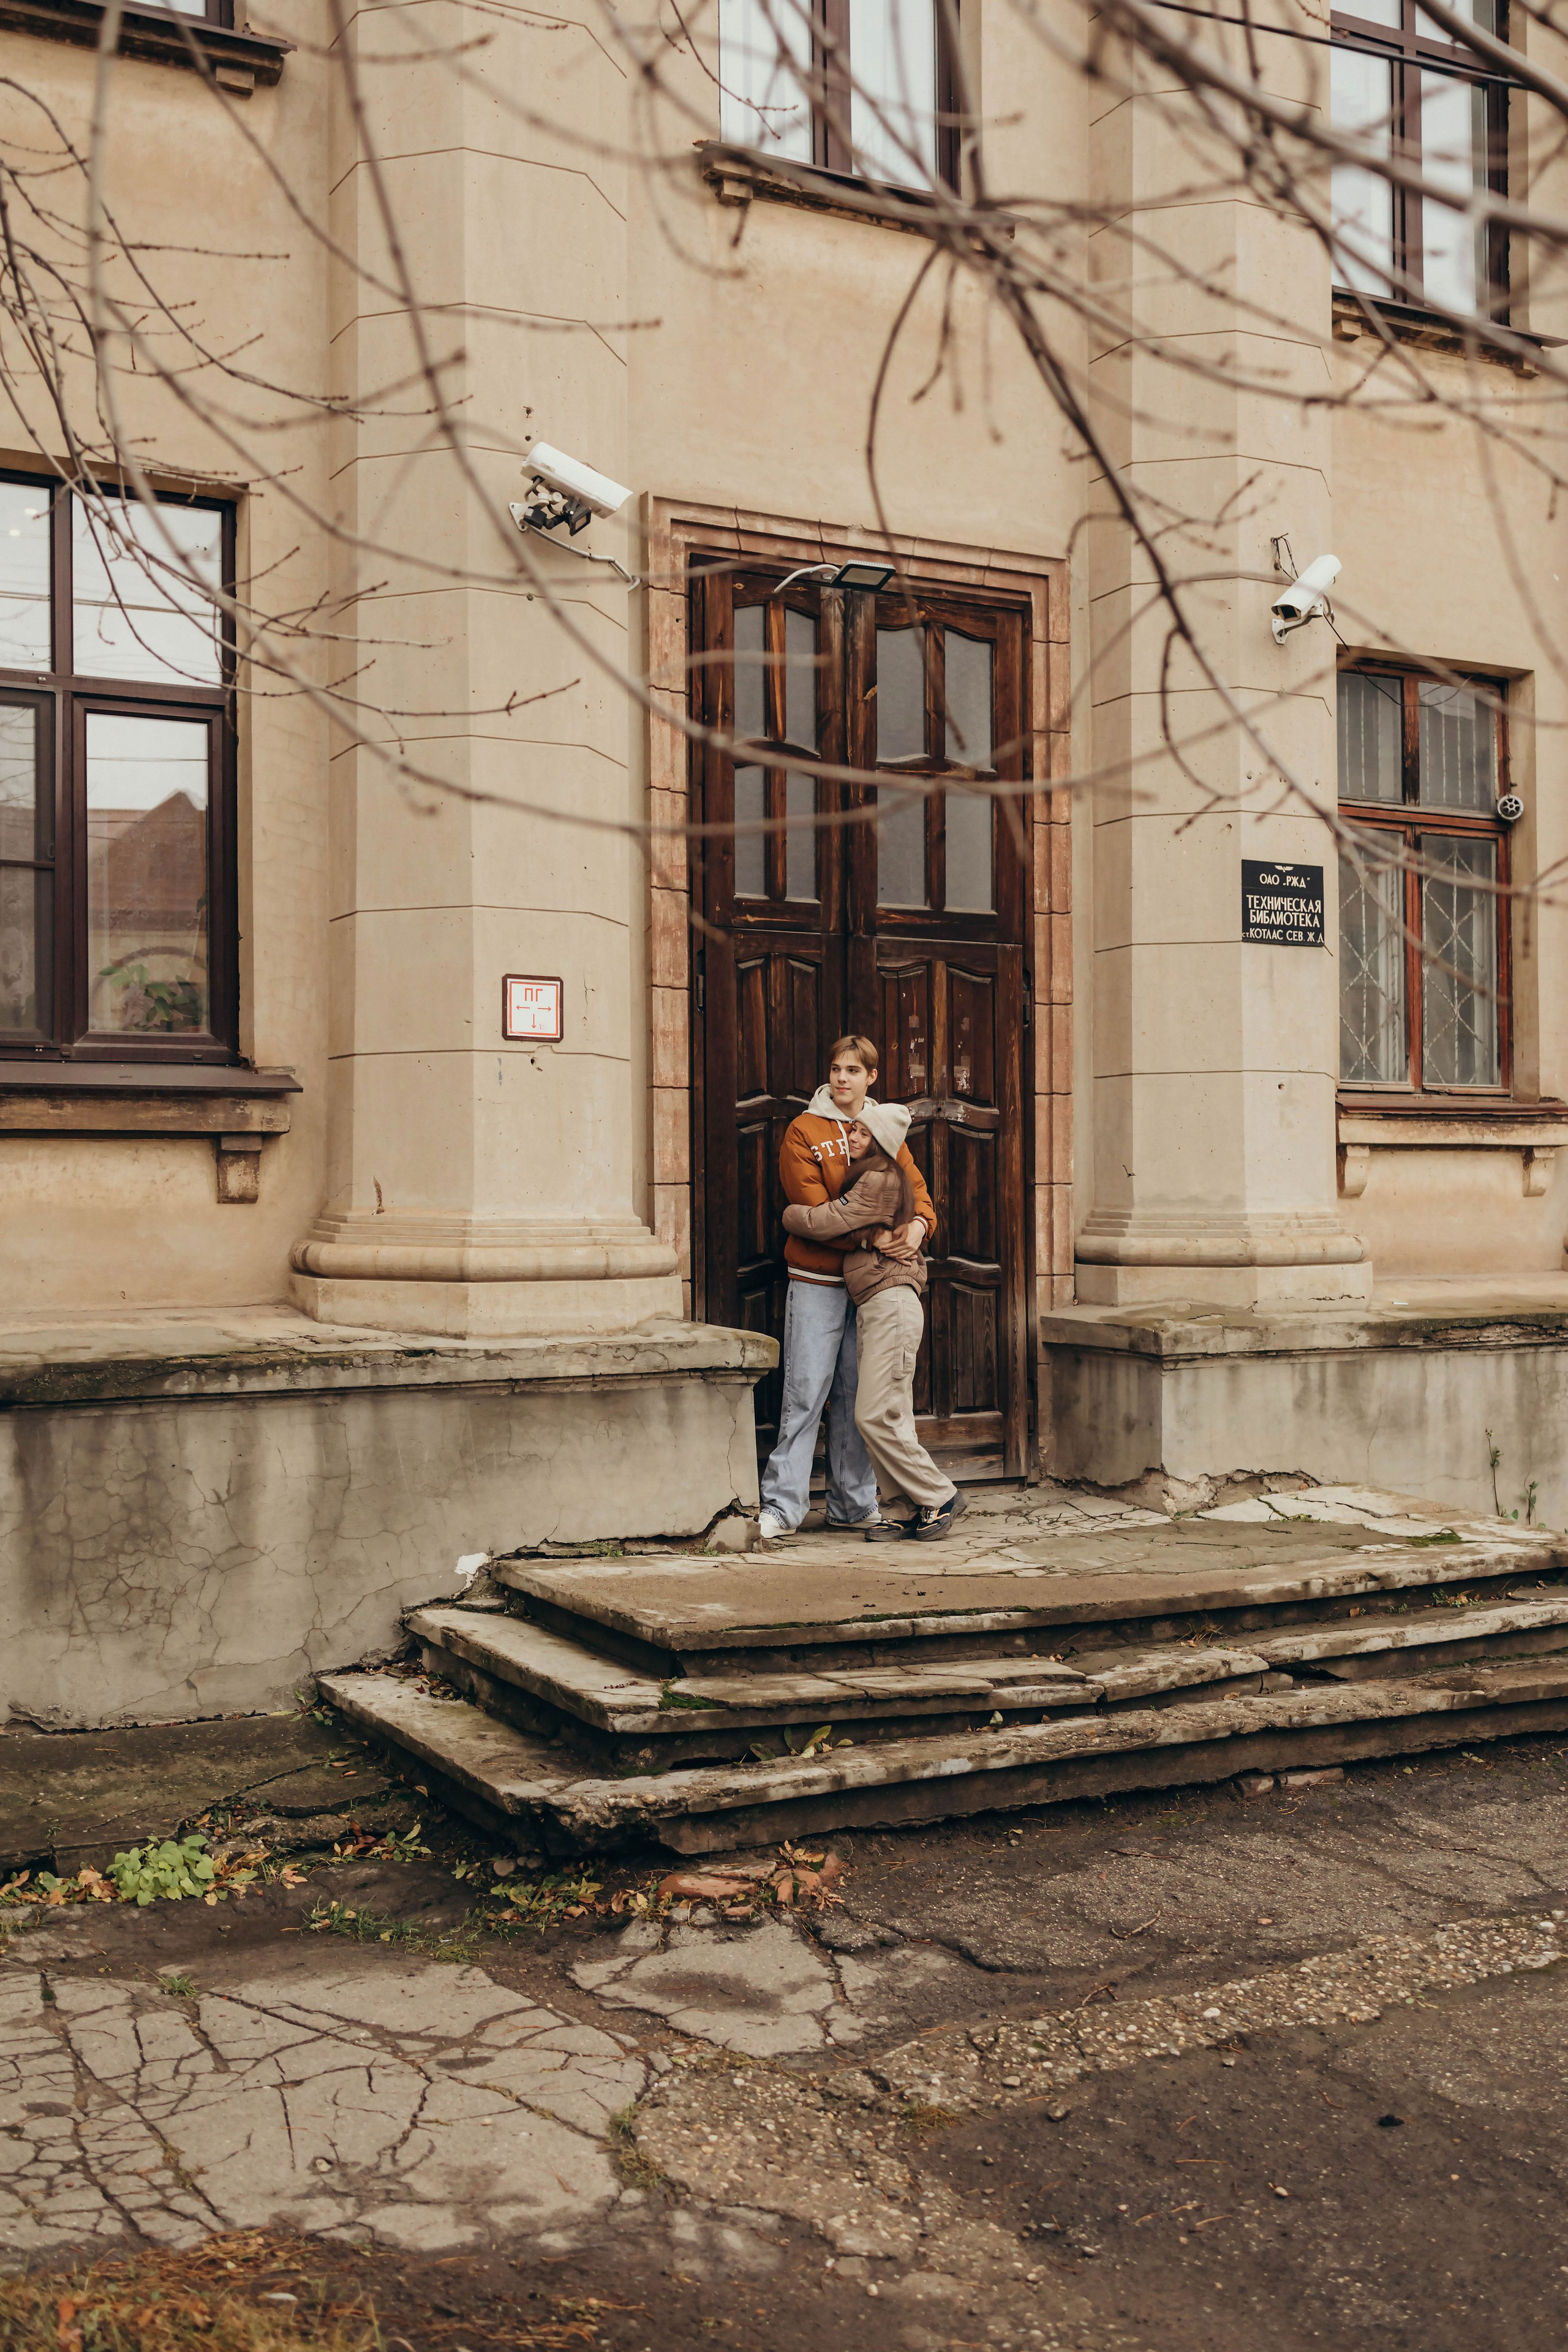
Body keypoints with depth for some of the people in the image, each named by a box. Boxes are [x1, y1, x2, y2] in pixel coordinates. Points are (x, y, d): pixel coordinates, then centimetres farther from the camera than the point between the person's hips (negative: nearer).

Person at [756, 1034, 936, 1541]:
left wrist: (919, 1224, -16)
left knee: (856, 1394, 9)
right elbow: (815, 1209, -11)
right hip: (818, 1280, -4)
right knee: (805, 1391, -8)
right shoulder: (804, 1132, -2)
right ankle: (782, 1505, -5)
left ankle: (853, 1505, 16)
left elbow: (914, 1185, 7)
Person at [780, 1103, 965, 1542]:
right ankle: (922, 1506, 8)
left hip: (892, 1304, -10)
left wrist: (788, 1214, 4)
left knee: (875, 1416, -11)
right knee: (889, 1419, 6)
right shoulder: (866, 1179, 22)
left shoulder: (880, 1181, -9)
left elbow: (823, 1223, -13)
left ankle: (940, 1497, -1)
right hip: (871, 1309, 10)